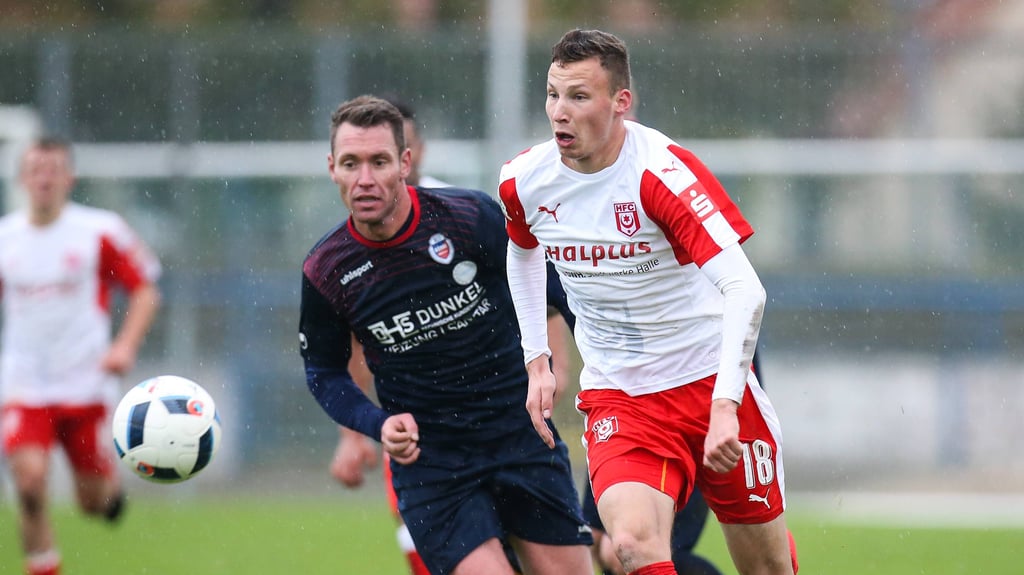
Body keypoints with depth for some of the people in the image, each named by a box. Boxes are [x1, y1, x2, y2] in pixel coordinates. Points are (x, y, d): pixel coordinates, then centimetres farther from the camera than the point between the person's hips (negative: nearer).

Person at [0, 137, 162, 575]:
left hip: (85, 386, -1)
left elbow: (144, 290, 1)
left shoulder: (100, 231, -5)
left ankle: (111, 479, 42)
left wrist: (125, 345, -13)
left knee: (94, 502, 4)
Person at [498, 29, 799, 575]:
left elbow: (744, 291, -30)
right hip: (615, 397, 2)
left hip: (708, 381, -2)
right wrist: (536, 360, 16)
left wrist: (725, 405, -38)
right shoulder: (523, 180, -5)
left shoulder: (662, 172, -22)